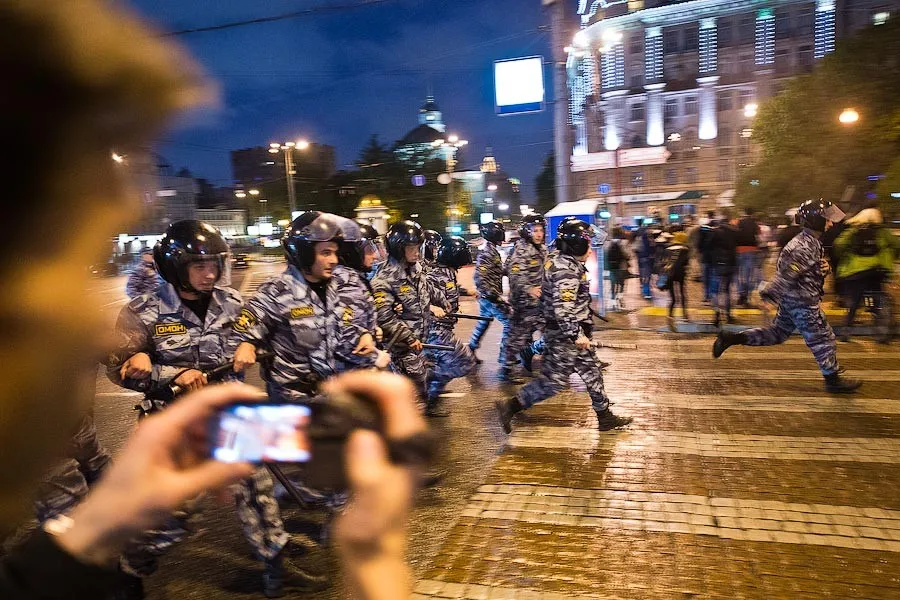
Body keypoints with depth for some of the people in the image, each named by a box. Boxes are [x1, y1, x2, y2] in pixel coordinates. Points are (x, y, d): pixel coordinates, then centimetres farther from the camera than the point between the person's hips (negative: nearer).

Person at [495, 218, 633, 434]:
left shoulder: (559, 260, 8)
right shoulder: (566, 270, -23)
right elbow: (563, 308, -29)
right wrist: (577, 335, -25)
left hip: (571, 332, 11)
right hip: (565, 334, -11)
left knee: (591, 371, 17)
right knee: (555, 380, -3)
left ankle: (605, 417, 30)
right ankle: (509, 407, 4)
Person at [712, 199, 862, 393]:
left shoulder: (811, 242, 12)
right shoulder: (805, 246, -22)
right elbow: (786, 273, -28)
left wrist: (823, 267, 3)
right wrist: (769, 294, -31)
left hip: (790, 299, 10)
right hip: (803, 301, -10)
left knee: (776, 333, 16)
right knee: (822, 339, 3)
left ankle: (731, 338, 9)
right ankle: (833, 380, 16)